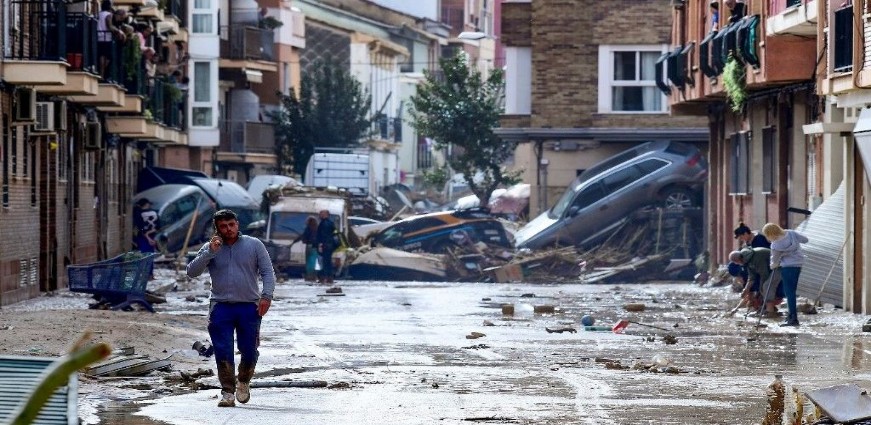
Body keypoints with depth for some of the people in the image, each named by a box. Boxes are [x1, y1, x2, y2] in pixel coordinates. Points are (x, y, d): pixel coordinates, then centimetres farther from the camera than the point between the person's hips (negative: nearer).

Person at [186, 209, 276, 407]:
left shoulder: (254, 245, 6)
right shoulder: (209, 248, 8)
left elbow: (268, 272, 4)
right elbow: (192, 272, -2)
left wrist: (266, 296, -10)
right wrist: (210, 252, -12)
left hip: (249, 307, 0)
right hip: (221, 307, 0)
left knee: (249, 351, 1)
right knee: (223, 352, -7)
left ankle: (243, 382, 28)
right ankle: (228, 392, 1)